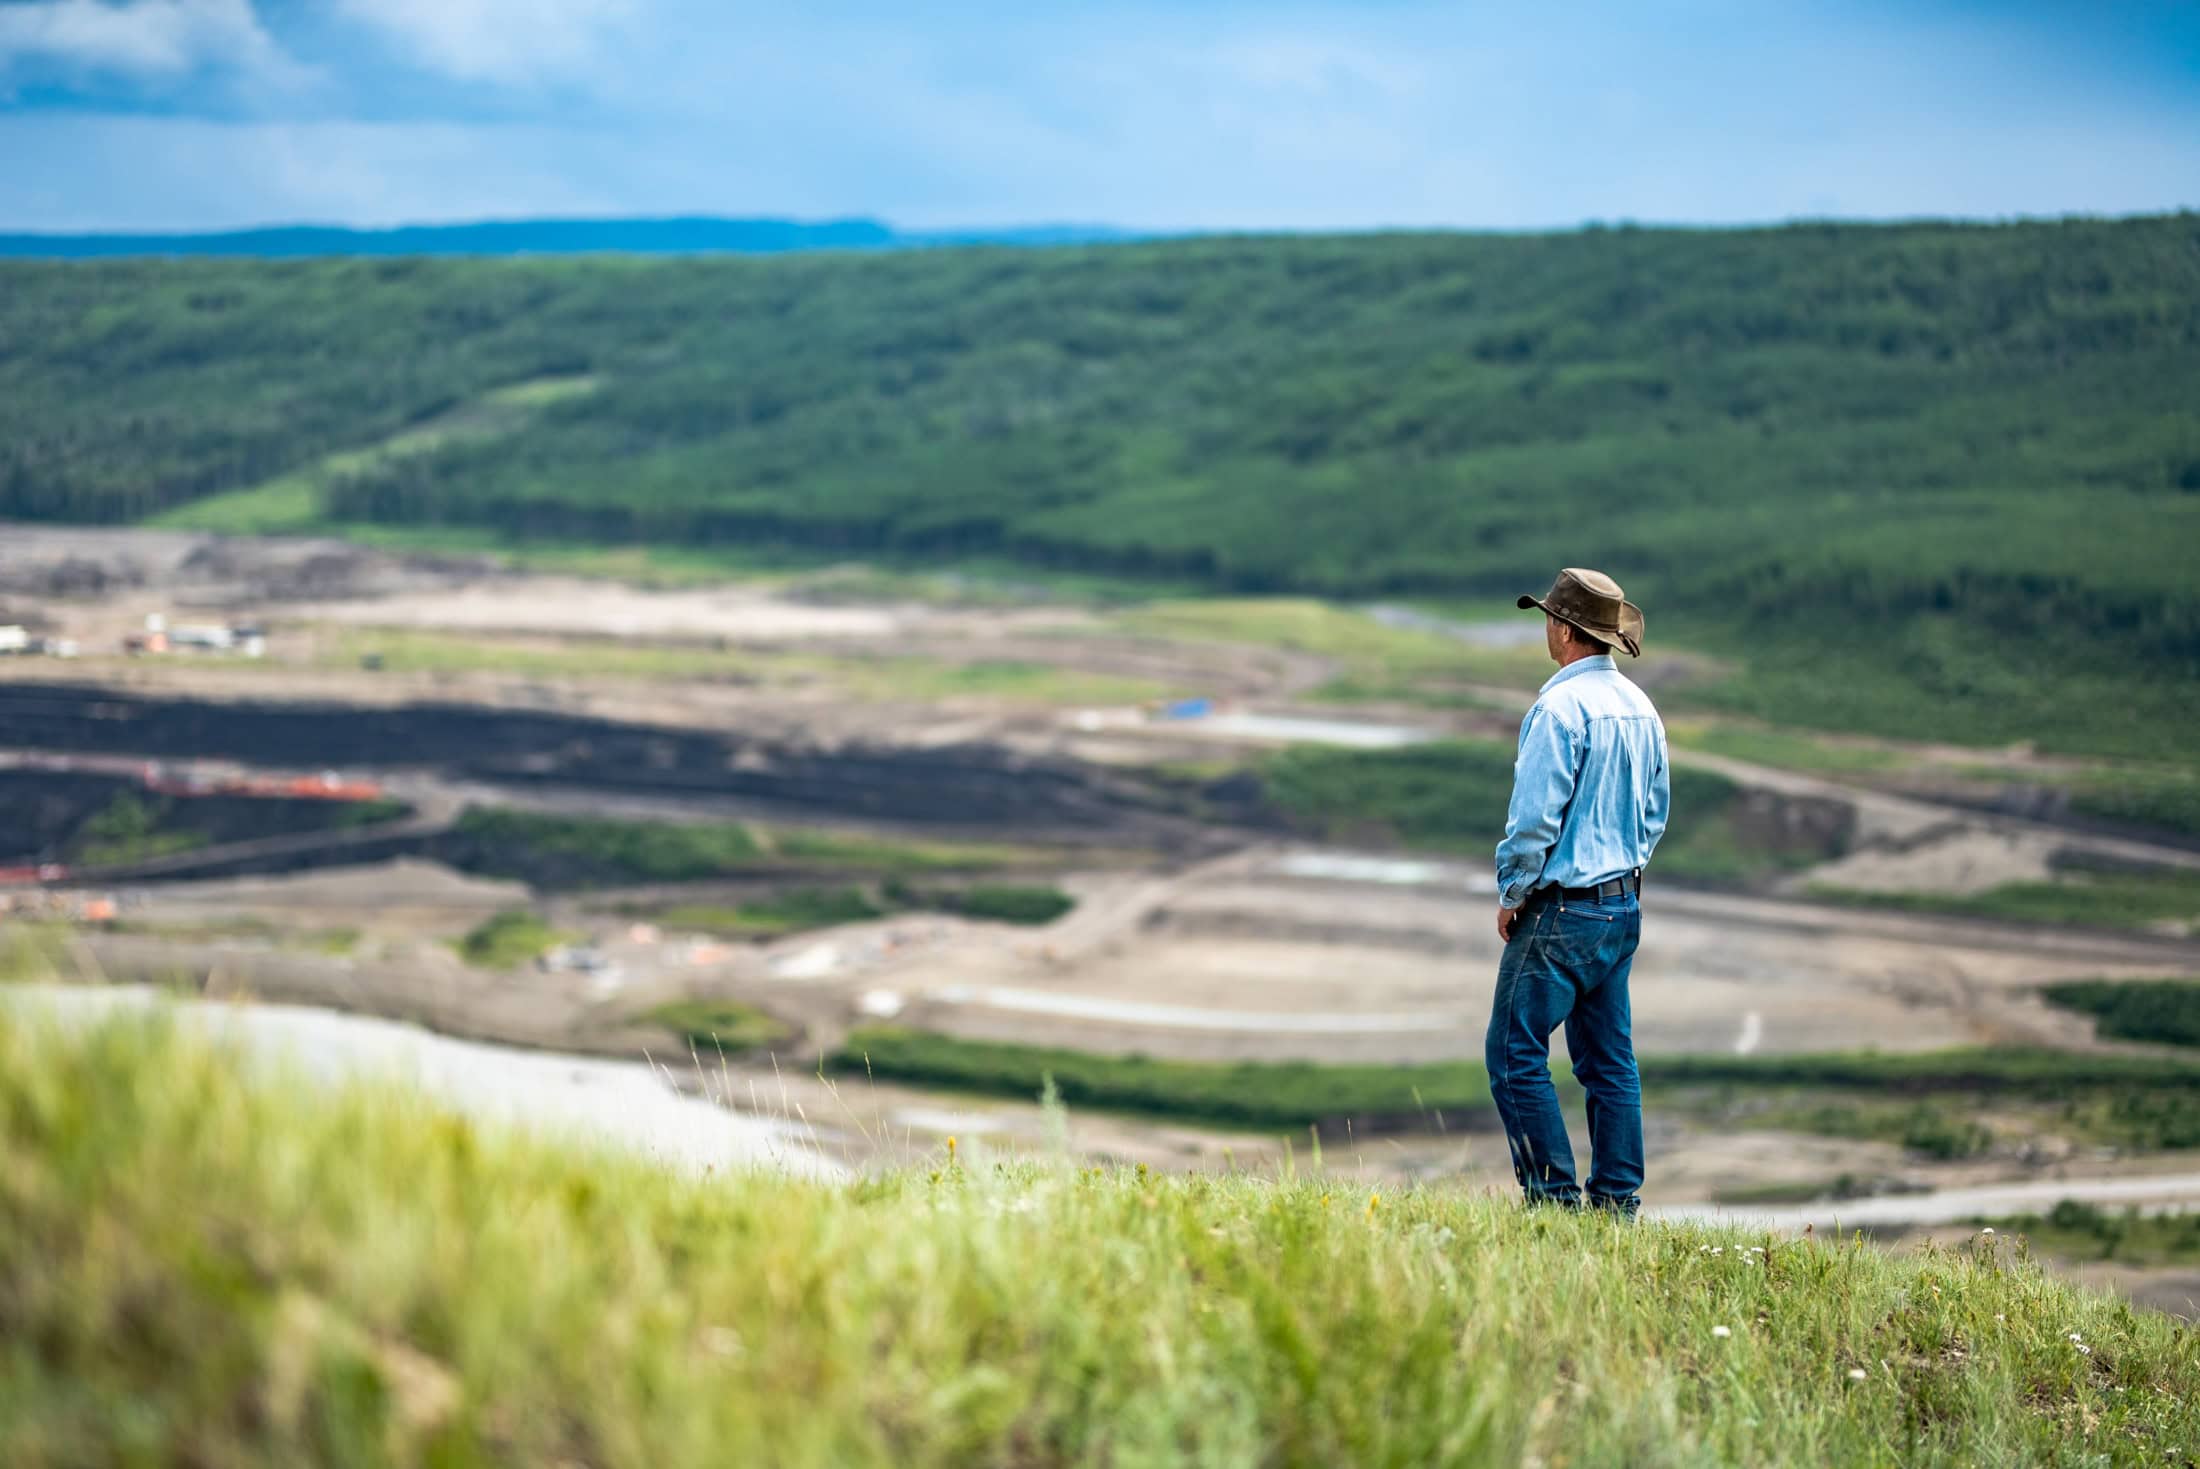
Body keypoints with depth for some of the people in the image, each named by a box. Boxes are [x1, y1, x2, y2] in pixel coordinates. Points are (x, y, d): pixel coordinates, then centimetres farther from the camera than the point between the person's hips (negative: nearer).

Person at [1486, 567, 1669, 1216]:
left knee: (1515, 1054, -3)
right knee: (1610, 1059, 12)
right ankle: (1618, 1200, 13)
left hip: (1562, 911, -9)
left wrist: (1511, 893, -6)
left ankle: (1553, 1195, -5)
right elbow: (1656, 809, 17)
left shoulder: (1560, 708, -18)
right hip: (1624, 906, 9)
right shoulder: (1639, 707, 9)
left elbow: (1535, 816, -19)